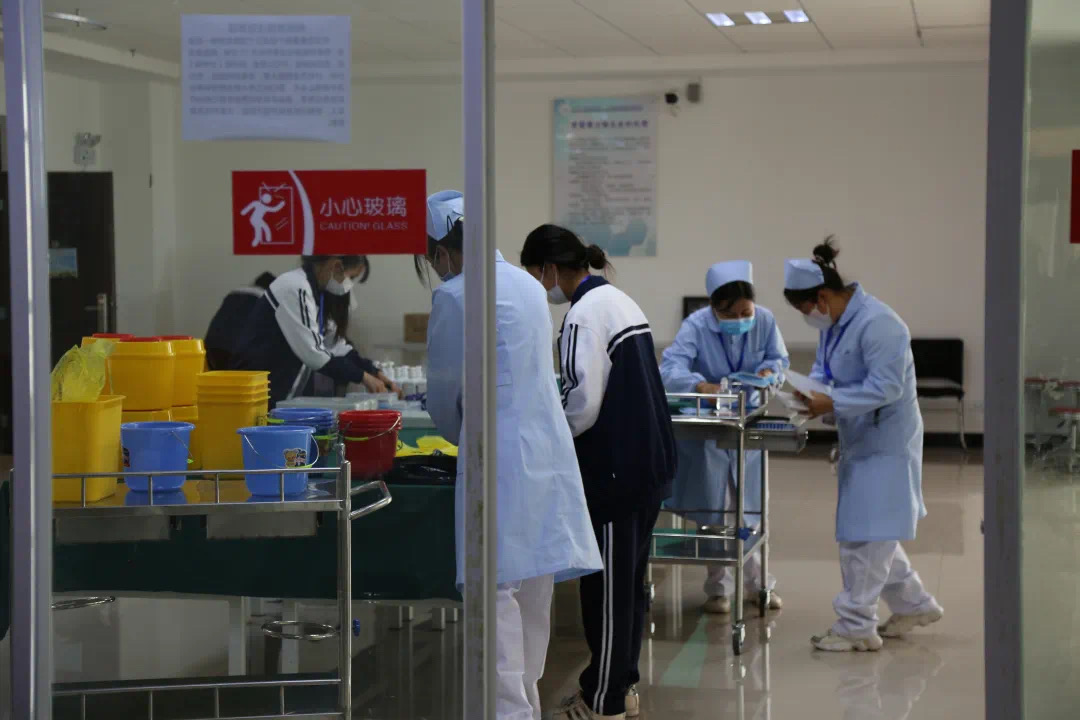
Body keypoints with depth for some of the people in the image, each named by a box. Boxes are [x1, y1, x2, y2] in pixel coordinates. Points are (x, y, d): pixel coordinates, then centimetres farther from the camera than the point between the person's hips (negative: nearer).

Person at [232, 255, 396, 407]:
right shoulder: (295, 288, -20)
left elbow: (334, 344, 12)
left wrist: (374, 372, 1)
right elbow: (312, 352, -25)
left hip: (292, 396, 9)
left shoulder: (320, 292, 9)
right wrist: (362, 376, -19)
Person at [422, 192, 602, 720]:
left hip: (500, 457, -8)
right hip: (548, 450, 8)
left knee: (498, 592, -7)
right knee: (534, 590, 15)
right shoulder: (528, 284, 14)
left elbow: (444, 394, -1)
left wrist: (461, 434, 18)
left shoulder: (454, 296, -10)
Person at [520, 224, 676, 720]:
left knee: (606, 585, 0)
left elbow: (583, 404, -21)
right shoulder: (619, 301, 13)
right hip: (648, 460, 10)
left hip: (613, 469, -9)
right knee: (629, 578, 16)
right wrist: (553, 425, 16)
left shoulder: (583, 316, -16)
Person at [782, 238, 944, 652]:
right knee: (872, 532, 18)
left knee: (865, 535, -4)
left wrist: (832, 403, -29)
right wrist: (811, 389, -5)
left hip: (885, 443, -10)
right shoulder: (834, 323, 5)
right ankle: (914, 605, 32)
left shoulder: (877, 323, -24)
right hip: (861, 441, 10)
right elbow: (823, 368, 16)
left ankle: (856, 626, 4)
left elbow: (886, 386, -27)